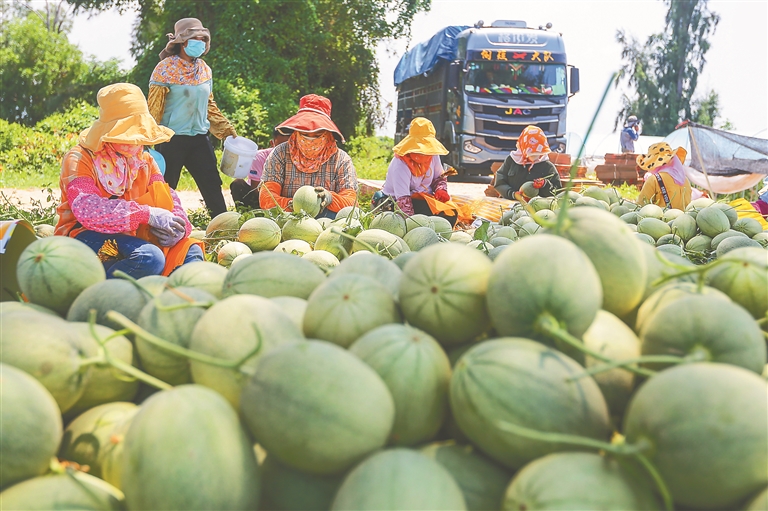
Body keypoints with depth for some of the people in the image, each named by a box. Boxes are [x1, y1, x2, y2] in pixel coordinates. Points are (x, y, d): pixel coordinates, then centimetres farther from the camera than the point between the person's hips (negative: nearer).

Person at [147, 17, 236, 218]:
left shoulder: (205, 70, 9)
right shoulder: (165, 69, -6)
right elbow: (153, 109, -8)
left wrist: (226, 129, 14)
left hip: (200, 138, 5)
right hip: (172, 139, -5)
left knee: (213, 187, 5)